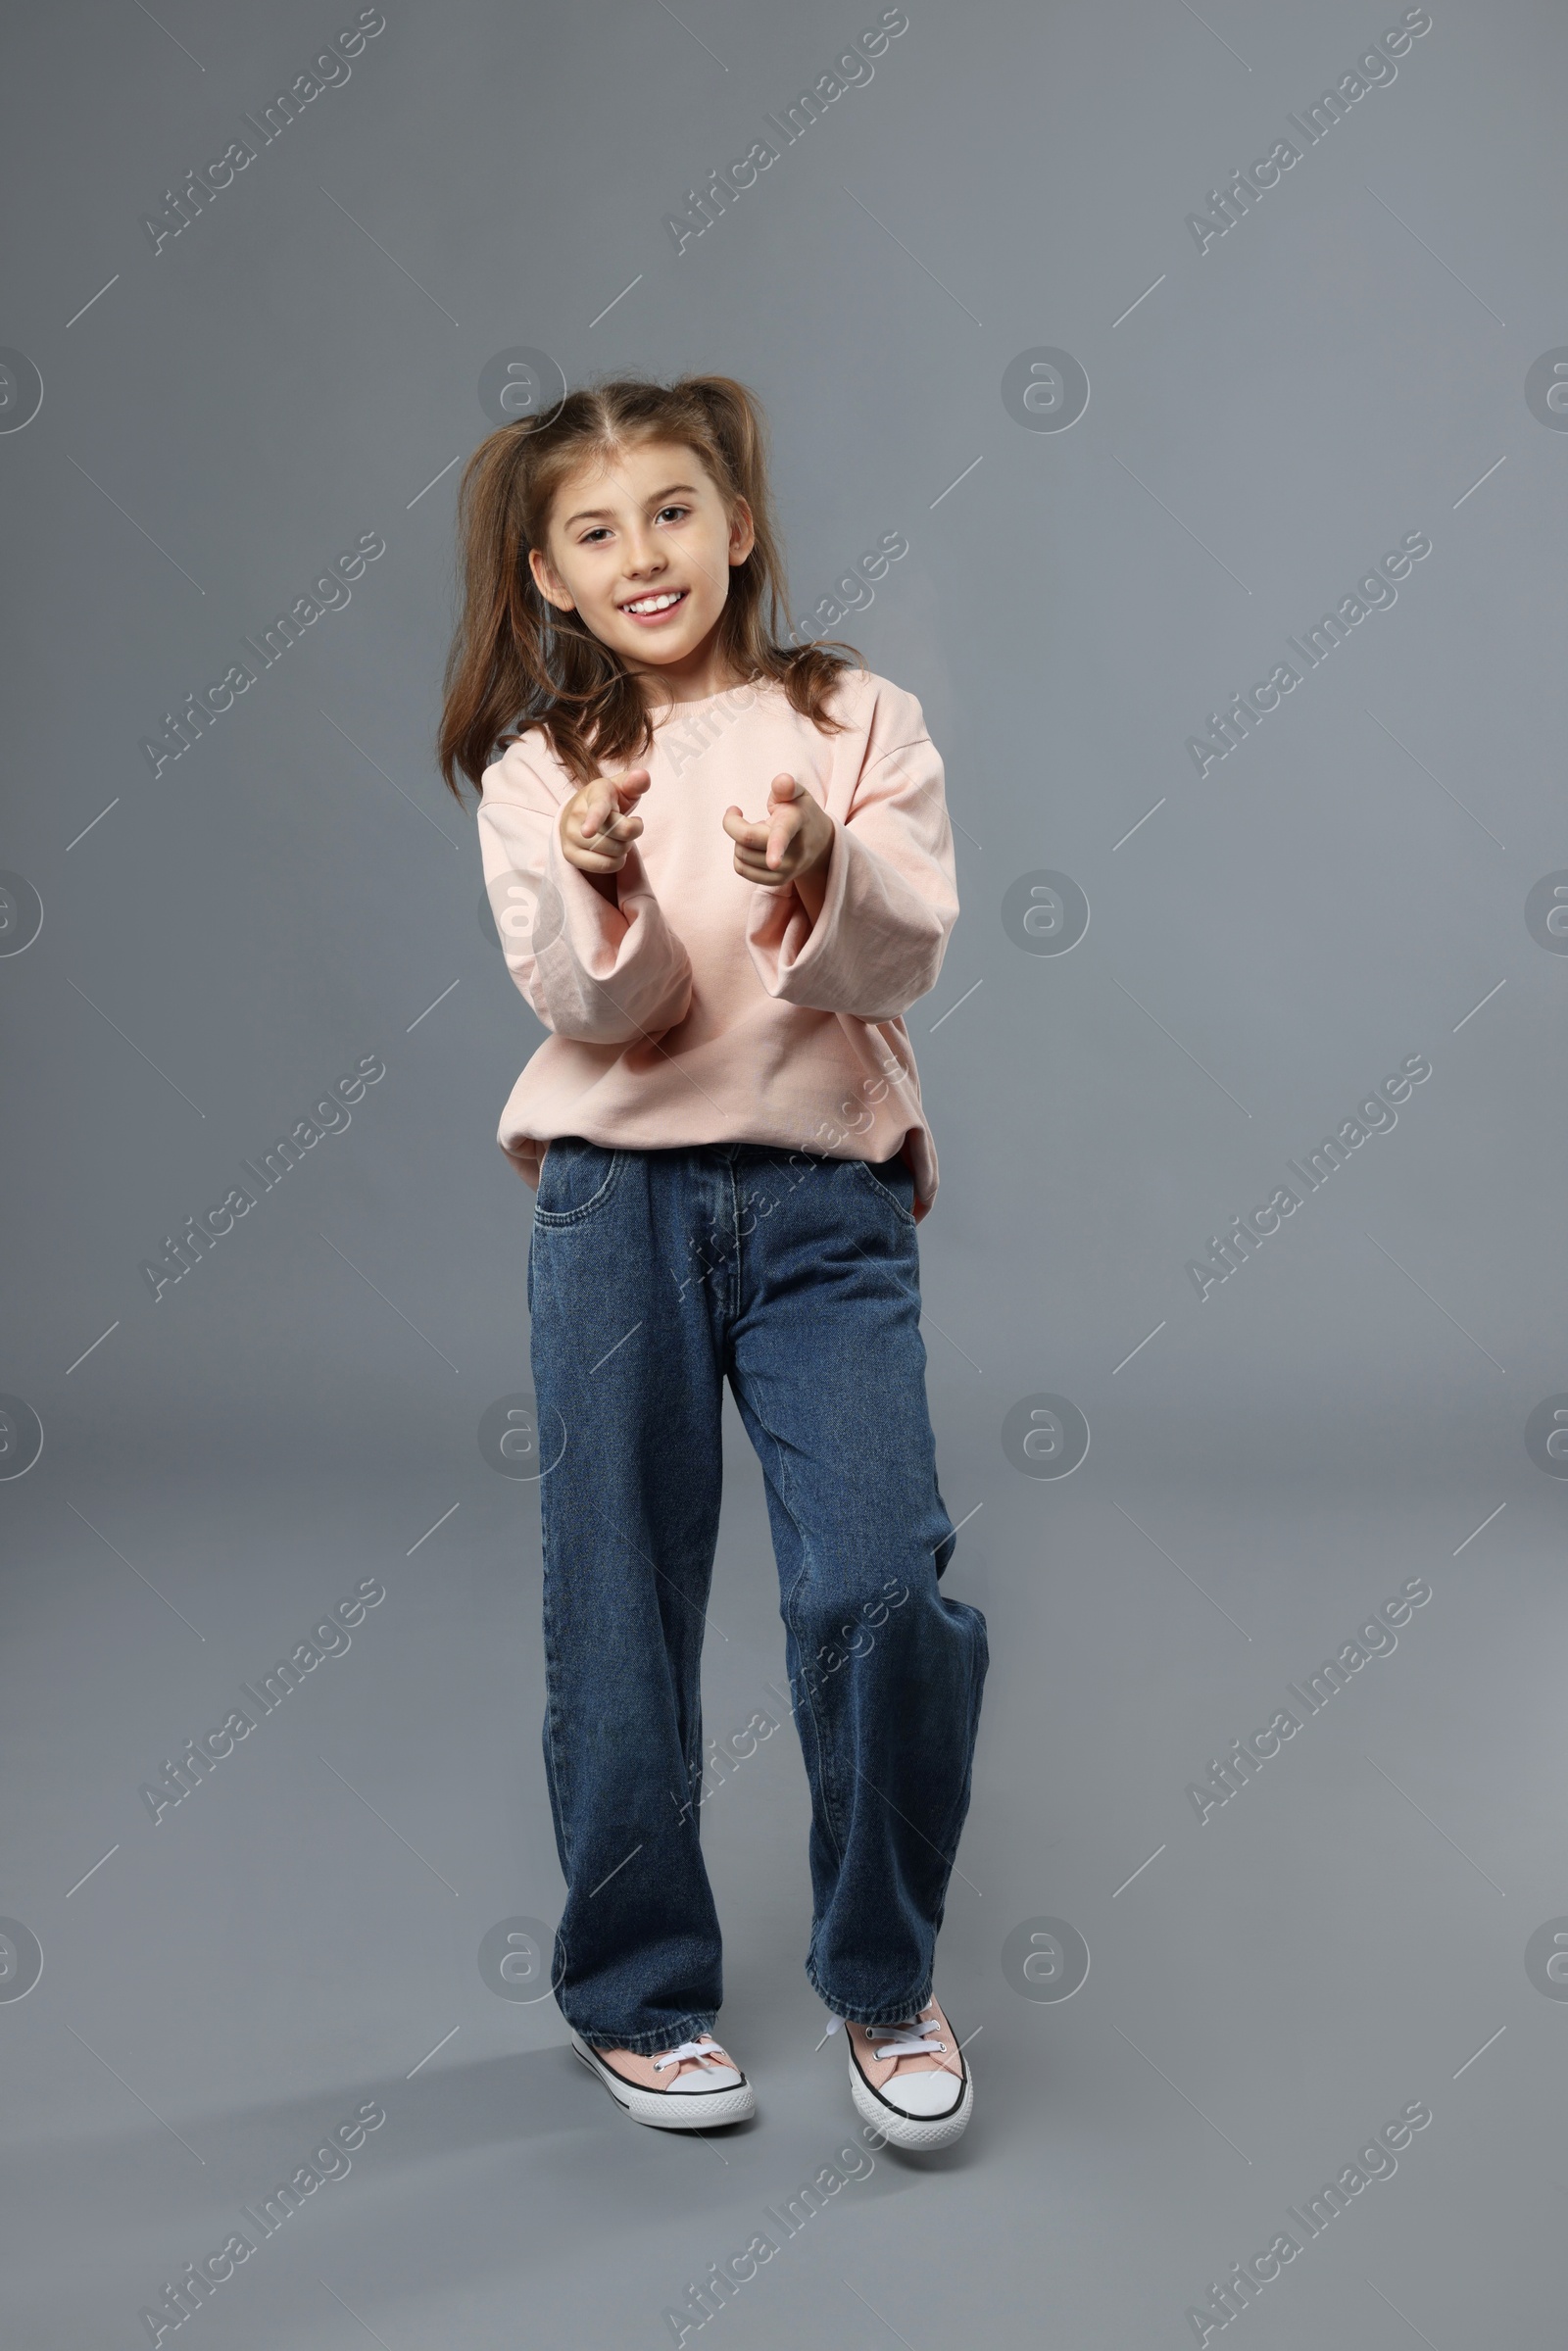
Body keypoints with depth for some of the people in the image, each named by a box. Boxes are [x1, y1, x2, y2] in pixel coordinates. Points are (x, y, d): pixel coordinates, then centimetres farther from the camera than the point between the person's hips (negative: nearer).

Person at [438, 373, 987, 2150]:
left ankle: (882, 1977, 14)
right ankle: (639, 1989, 26)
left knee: (884, 1590, -12)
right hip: (618, 1198, 1)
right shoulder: (534, 771, 7)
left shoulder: (857, 722, 7)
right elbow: (599, 1007, -6)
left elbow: (906, 956, -5)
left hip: (827, 1199, 0)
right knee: (620, 1616, 6)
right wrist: (604, 886, -26)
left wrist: (819, 878, -25)